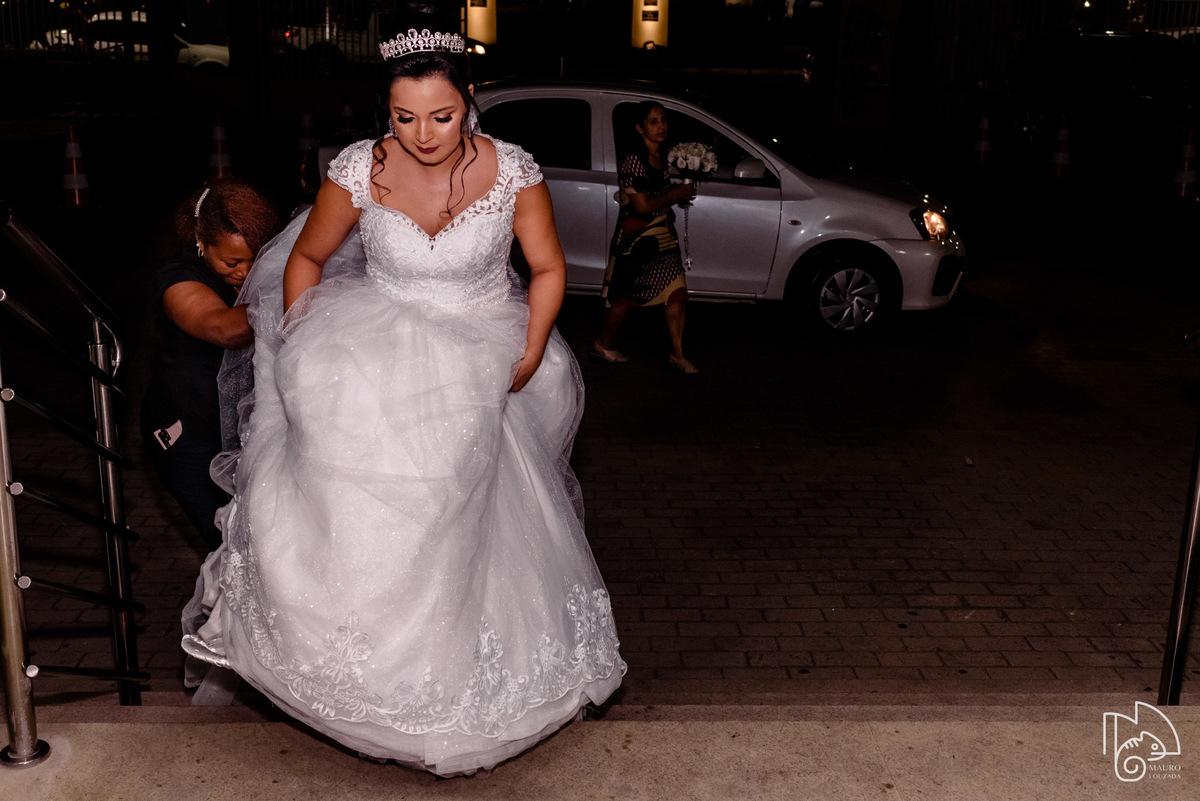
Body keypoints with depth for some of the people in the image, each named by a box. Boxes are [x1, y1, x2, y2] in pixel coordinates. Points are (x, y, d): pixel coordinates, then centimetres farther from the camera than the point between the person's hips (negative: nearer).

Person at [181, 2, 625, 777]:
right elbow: (306, 258, 5)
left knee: (453, 526, 0)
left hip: (477, 362, 0)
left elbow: (549, 268, 1)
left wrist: (528, 362, -5)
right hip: (378, 355, 1)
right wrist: (300, 354, 1)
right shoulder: (361, 168, -11)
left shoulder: (511, 169, -12)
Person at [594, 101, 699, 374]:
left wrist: (682, 194, 1)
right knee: (627, 295, 5)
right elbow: (642, 206, -21)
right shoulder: (633, 161, -20)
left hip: (663, 235, 8)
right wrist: (675, 195, -11)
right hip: (637, 236, -8)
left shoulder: (663, 157, 7)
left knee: (676, 292, 2)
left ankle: (677, 353, 10)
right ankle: (603, 343, 25)